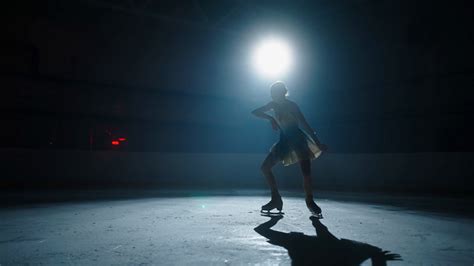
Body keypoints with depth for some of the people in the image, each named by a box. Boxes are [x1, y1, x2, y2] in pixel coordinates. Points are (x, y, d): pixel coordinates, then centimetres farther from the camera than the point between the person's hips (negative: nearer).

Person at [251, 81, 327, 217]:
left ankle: (310, 202, 11)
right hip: (284, 140, 6)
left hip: (298, 139, -6)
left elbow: (305, 125, -17)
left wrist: (318, 143, -20)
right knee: (265, 167, -1)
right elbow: (255, 112, 2)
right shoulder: (274, 105, 1)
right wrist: (270, 118, -14)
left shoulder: (291, 105, -15)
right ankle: (276, 199, 9)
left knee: (306, 173, -12)